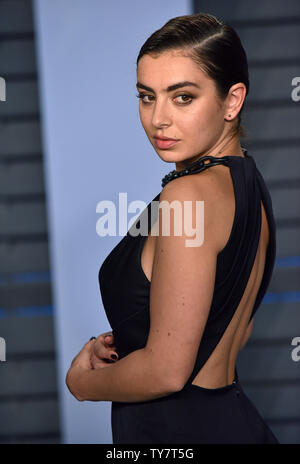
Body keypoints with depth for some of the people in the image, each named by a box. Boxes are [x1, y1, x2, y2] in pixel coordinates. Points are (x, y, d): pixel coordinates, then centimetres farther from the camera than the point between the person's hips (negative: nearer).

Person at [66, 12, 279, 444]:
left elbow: (167, 371, -22)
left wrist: (82, 382, -4)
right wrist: (122, 345, 6)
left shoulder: (190, 193, -21)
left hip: (180, 430, -9)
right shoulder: (249, 182, 7)